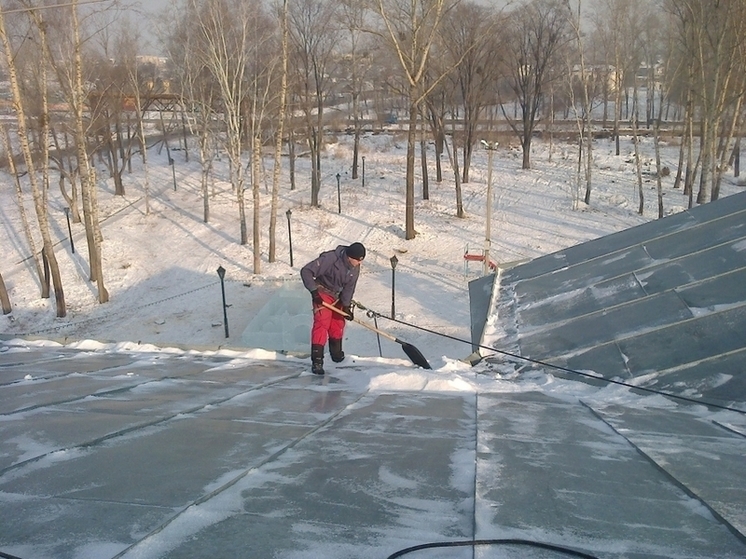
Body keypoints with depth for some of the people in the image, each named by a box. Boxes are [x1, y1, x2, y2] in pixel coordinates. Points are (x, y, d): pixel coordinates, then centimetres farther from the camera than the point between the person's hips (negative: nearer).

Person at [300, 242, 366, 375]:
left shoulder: (355, 268, -9)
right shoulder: (330, 258, -31)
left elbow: (349, 287, -1)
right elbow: (306, 271, -29)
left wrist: (346, 305, -10)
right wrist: (314, 290, -32)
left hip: (338, 296, 7)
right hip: (322, 294, -7)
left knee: (338, 323, 14)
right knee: (322, 323, -17)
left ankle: (336, 353, 37)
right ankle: (317, 361, -19)